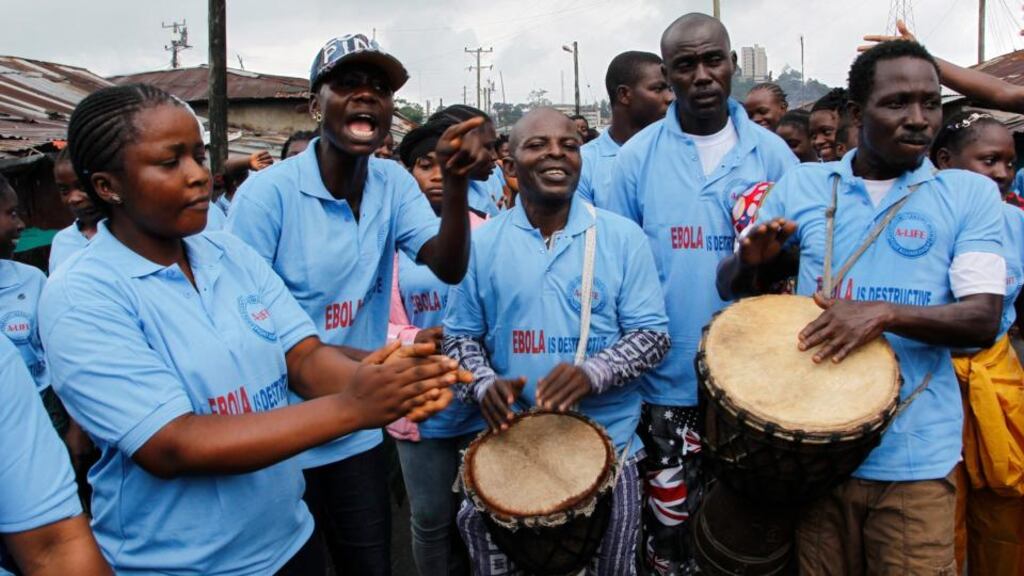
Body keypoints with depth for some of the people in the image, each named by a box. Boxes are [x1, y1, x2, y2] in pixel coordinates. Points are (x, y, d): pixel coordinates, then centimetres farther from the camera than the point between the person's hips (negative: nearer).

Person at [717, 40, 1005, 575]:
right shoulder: (802, 185, 4)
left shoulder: (969, 194, 1)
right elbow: (730, 285, 9)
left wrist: (885, 313, -24)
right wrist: (752, 259, -14)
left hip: (916, 455, -1)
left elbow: (983, 320, -6)